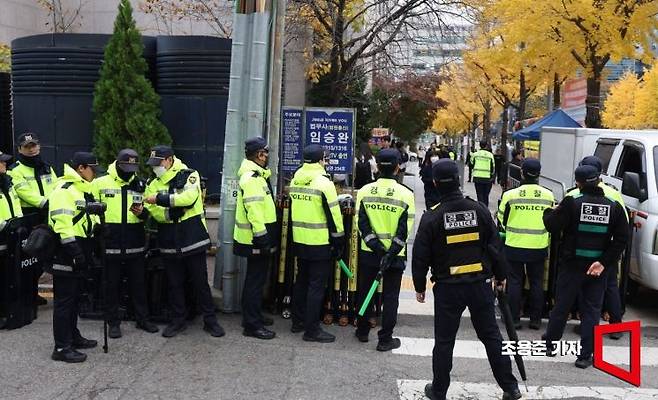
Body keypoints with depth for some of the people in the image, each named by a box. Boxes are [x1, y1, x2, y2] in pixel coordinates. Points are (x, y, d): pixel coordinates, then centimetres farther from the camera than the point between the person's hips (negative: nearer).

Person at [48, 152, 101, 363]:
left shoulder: (84, 189, 17)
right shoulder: (64, 189, -16)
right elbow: (62, 223, -24)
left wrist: (88, 250, 21)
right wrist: (73, 248, -25)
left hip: (79, 252, 10)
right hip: (65, 253, -10)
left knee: (74, 296, 18)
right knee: (64, 299, -5)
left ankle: (73, 336, 31)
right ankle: (62, 347, 1)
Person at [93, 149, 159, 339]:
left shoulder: (140, 185, 8)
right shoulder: (100, 183, -2)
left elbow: (147, 214, 13)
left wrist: (142, 213, -9)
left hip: (135, 245, 3)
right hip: (110, 244, -2)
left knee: (139, 284, 11)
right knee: (111, 285, 6)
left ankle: (142, 319, 23)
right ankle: (113, 323, 18)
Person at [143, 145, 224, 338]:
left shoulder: (189, 175, -5)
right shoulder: (153, 185, 7)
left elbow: (189, 197, -24)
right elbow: (156, 214, -5)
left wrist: (161, 199, -25)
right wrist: (170, 211, -23)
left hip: (193, 239, -4)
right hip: (169, 243, 4)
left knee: (201, 282, 4)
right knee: (174, 283, 12)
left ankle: (210, 320, 16)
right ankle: (178, 320, 27)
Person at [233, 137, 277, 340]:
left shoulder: (256, 175, 15)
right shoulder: (252, 179, -20)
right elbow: (254, 212, -26)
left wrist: (265, 238, 24)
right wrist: (262, 239, -25)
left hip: (257, 239, 11)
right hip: (256, 239, -11)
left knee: (256, 278, 19)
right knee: (256, 280, -4)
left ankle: (254, 317, 31)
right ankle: (252, 325, 3)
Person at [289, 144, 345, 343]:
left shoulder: (295, 181, 6)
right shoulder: (324, 183, -16)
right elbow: (333, 215, -14)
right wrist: (339, 240, -5)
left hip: (299, 241, 7)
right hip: (320, 243, -7)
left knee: (301, 280, 18)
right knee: (316, 285, -1)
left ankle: (298, 321, 28)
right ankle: (312, 330, 4)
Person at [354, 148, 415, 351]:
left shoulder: (364, 191, -4)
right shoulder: (405, 194, -10)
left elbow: (361, 224, -8)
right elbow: (404, 230, -13)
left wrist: (377, 248, -9)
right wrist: (390, 254, -13)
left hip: (368, 252, 2)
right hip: (395, 255, -2)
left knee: (365, 291, 17)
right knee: (390, 296, 7)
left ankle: (362, 331, 29)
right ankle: (385, 339, 11)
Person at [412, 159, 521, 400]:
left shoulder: (431, 217, -10)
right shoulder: (479, 210, -3)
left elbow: (420, 256, -6)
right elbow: (495, 245, 4)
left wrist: (420, 286, 7)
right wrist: (501, 276, 16)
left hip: (447, 288, -2)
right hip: (480, 285, 3)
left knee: (444, 341, 9)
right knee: (491, 336, 14)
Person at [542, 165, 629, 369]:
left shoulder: (572, 202, -13)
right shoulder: (614, 206, -2)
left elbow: (552, 226, -10)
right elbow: (622, 238, -5)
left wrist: (549, 212, 11)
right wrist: (604, 262, -8)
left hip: (572, 265, -2)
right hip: (598, 267, 2)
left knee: (561, 305, 13)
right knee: (592, 310, 9)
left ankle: (549, 343, 29)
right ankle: (585, 355, 10)